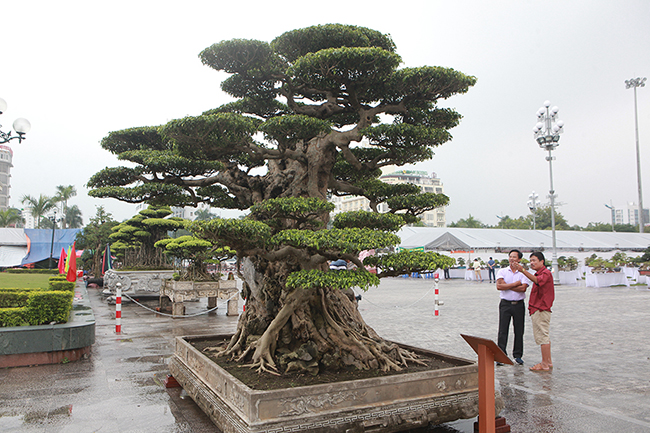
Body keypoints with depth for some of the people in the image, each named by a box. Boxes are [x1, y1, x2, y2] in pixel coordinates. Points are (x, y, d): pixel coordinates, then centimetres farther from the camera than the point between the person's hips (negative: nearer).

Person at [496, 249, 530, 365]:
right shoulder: (502, 271, 4)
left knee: (519, 331, 6)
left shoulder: (523, 273, 3)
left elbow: (523, 288, -12)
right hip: (505, 304, 0)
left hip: (519, 304, 1)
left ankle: (518, 355, 19)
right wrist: (516, 284, -10)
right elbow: (499, 286, -11)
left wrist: (506, 286, -10)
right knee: (503, 330, -2)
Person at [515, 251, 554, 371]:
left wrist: (523, 270, -46)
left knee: (542, 336, -8)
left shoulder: (546, 273, -12)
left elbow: (537, 280, -34)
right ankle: (548, 361, 22)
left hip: (541, 310, -11)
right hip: (537, 309, 11)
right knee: (544, 336, 15)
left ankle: (544, 364, -4)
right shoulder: (538, 274, 20)